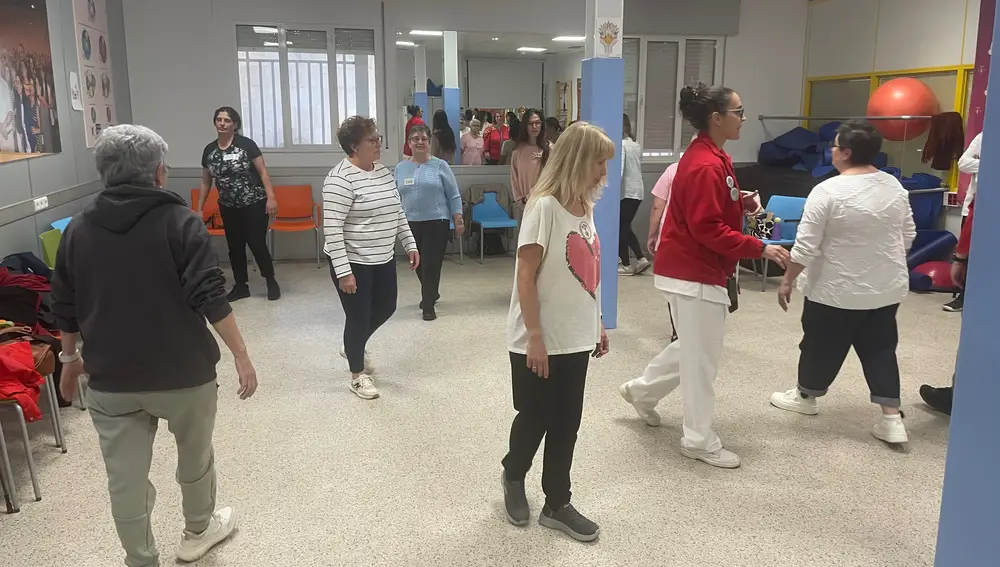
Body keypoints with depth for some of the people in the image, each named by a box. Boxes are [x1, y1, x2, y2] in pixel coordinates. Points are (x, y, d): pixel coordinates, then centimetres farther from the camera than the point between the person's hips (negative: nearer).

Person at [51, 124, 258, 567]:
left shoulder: (78, 229, 3)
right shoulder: (179, 220, -11)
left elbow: (65, 308, 10)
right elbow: (210, 298, -18)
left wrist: (70, 357, 25)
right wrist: (241, 357, -12)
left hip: (110, 380, 3)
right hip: (183, 373, -2)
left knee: (125, 480, 11)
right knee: (195, 459, 21)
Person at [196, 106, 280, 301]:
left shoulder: (246, 144, -9)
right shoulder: (209, 150, 5)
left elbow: (262, 171, -8)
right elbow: (205, 182, 12)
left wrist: (271, 197, -17)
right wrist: (199, 209, 11)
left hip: (254, 204, -4)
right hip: (228, 207, 5)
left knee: (257, 244, -4)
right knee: (235, 247, 9)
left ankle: (271, 282, 15)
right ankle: (241, 286, 22)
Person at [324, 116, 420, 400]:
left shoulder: (384, 172, 6)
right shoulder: (340, 179, -20)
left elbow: (397, 212, 16)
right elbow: (332, 229, -22)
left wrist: (410, 245, 12)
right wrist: (343, 271, -25)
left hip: (383, 259, 8)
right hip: (354, 262, -8)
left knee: (385, 308, 19)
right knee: (359, 317, 4)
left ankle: (354, 347, 45)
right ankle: (358, 375, 24)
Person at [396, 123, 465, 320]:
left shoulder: (440, 166, -1)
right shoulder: (400, 168, 7)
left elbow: (454, 195, 0)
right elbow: (395, 197, 12)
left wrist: (458, 220, -5)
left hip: (436, 223, -4)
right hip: (410, 224, 4)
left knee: (431, 265, -5)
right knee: (419, 264, 13)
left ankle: (428, 306, 6)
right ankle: (431, 293, 37)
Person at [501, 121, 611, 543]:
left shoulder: (586, 207, 8)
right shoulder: (545, 207, -16)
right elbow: (525, 277, -17)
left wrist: (597, 323, 16)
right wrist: (535, 337, -19)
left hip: (576, 339, 7)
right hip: (542, 341, -7)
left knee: (566, 424, 12)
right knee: (536, 419, 9)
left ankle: (557, 504, 26)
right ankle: (513, 477, 37)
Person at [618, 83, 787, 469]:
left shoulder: (712, 158, 11)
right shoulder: (705, 166, -22)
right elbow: (708, 229, -26)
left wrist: (743, 202, 2)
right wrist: (760, 249, -26)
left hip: (701, 269, 11)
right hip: (694, 272, -11)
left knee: (695, 349, 23)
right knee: (701, 357, 1)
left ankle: (642, 390, 39)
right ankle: (699, 442, 14)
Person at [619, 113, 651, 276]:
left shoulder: (621, 144, -13)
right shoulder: (636, 144, 10)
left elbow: (619, 171, -19)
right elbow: (638, 168, 13)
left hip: (626, 192, -8)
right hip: (638, 190, 8)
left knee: (621, 228, 3)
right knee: (626, 227, 16)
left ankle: (626, 265, 8)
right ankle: (641, 259, 11)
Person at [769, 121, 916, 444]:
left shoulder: (828, 191, -19)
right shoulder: (895, 187, 2)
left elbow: (805, 246, -19)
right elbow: (907, 237, 10)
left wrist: (788, 281, -8)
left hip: (837, 290, -6)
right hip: (887, 288, 6)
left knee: (822, 345, 12)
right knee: (880, 349, 12)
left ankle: (806, 397, 31)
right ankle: (892, 419, 9)